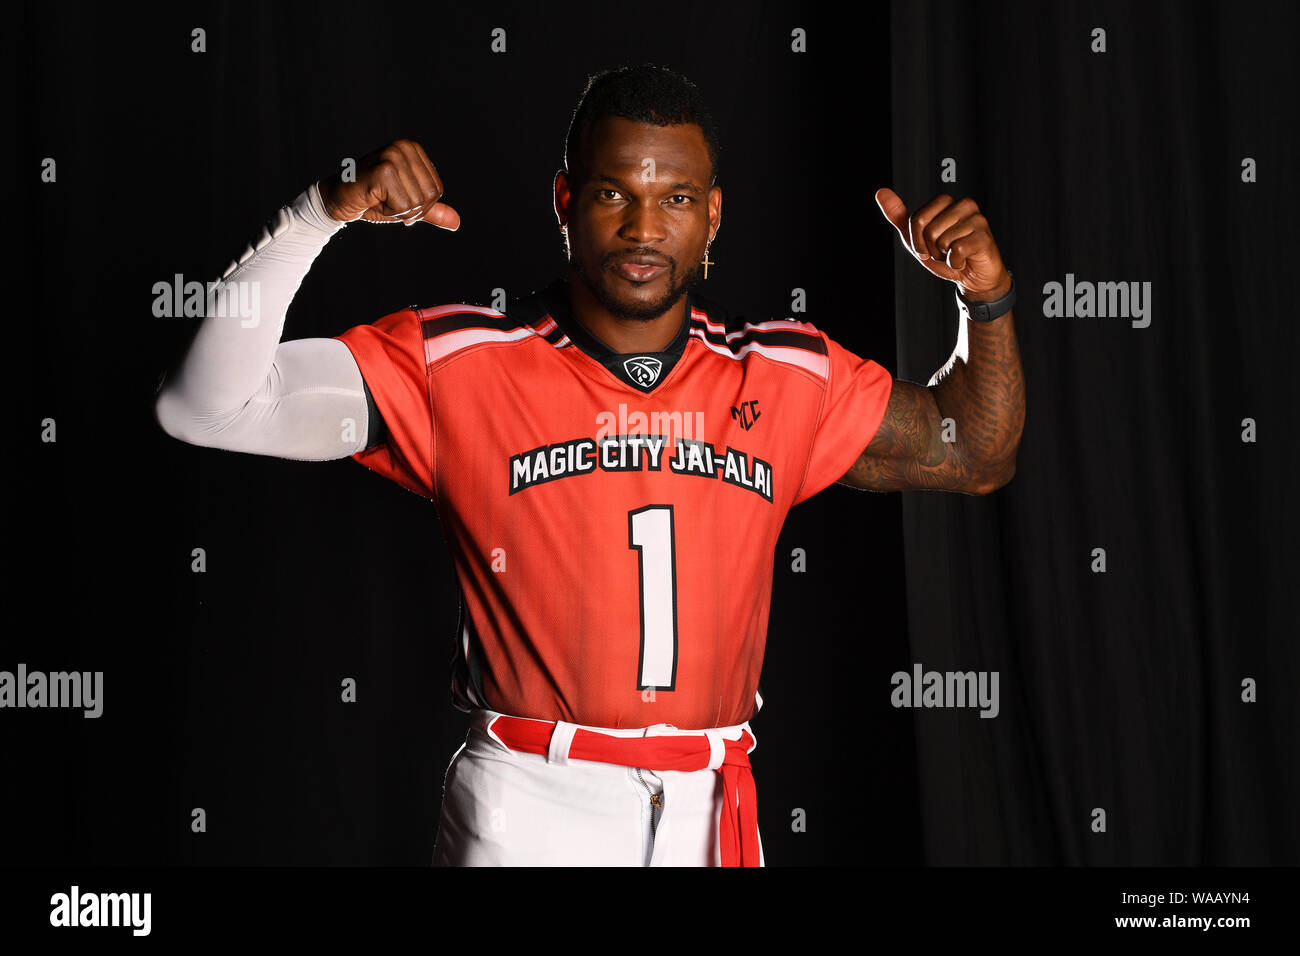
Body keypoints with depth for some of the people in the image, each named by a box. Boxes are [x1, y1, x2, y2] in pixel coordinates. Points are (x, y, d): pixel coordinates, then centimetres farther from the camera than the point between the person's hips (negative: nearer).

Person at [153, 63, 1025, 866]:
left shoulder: (787, 378, 6)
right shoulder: (457, 367, -5)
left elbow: (970, 454, 18)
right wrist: (322, 213, -20)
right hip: (526, 813, -3)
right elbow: (208, 407, -12)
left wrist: (989, 300, 1)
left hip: (713, 818, 3)